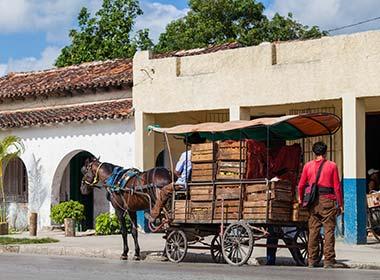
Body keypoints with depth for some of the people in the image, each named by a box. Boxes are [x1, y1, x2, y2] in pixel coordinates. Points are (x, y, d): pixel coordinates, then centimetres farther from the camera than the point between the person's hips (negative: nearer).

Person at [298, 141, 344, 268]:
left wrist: (301, 200, 22)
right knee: (329, 230, -2)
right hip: (328, 201, -3)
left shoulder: (308, 166, 8)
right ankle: (329, 260, -6)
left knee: (313, 231, 8)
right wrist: (340, 204, 3)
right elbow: (337, 187, -3)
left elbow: (301, 186, 9)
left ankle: (312, 260, 9)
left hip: (313, 201, 3)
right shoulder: (332, 166, 0)